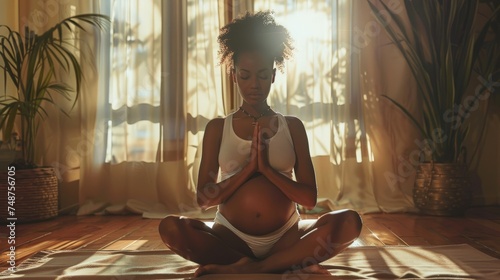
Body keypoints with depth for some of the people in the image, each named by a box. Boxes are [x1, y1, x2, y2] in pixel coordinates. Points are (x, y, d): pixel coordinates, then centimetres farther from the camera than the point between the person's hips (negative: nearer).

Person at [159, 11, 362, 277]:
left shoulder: (292, 126, 6)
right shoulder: (218, 127, 5)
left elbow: (309, 198, 0)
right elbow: (203, 198, -2)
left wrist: (267, 168, -14)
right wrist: (249, 167, -14)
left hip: (285, 236, 1)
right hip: (231, 236, 0)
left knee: (349, 222, -25)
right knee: (171, 228, -28)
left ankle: (242, 268, -22)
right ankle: (289, 264, -19)